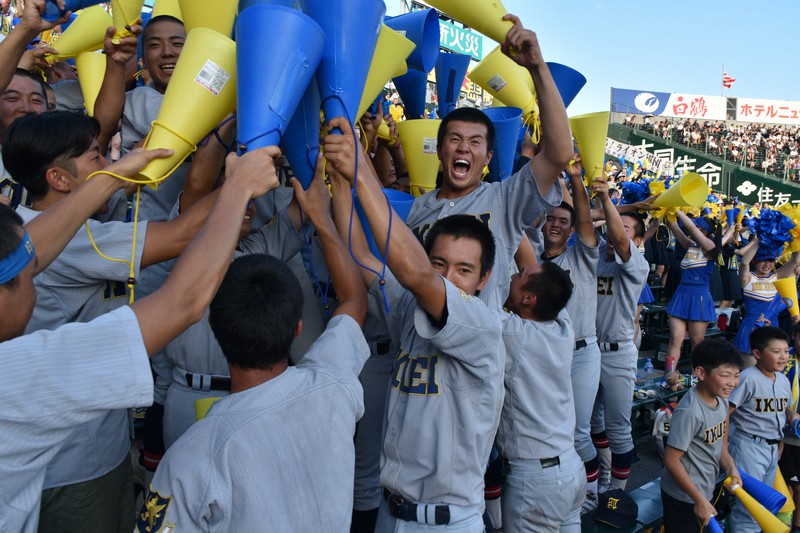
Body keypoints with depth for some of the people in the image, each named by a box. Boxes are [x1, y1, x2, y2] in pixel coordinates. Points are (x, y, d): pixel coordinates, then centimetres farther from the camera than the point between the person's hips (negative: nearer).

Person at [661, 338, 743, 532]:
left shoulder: (721, 400, -3)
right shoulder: (690, 412, -29)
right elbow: (671, 459, -25)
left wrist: (730, 466, -5)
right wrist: (700, 501, -19)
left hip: (706, 491, 8)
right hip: (684, 497, -8)